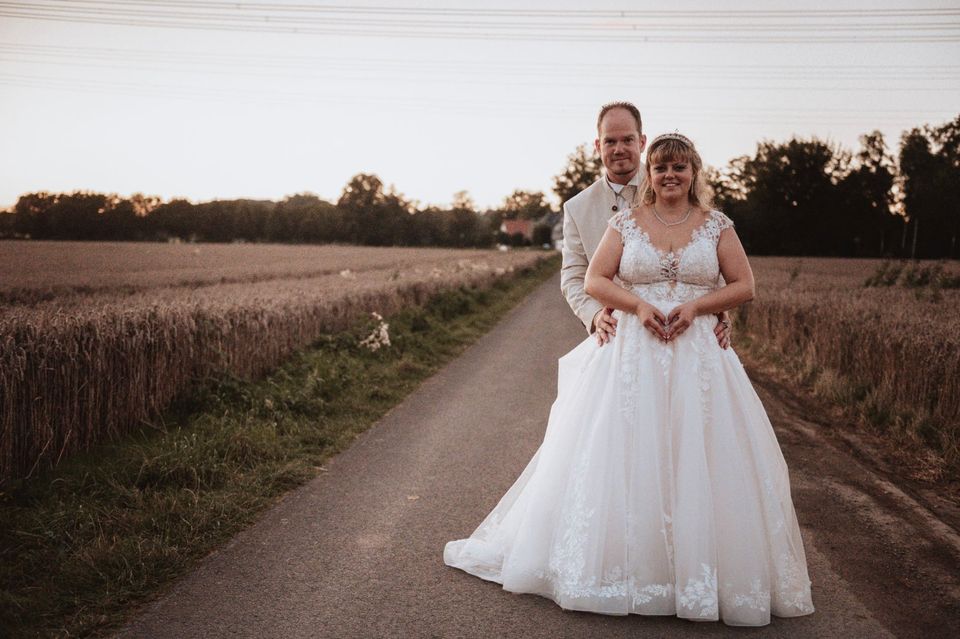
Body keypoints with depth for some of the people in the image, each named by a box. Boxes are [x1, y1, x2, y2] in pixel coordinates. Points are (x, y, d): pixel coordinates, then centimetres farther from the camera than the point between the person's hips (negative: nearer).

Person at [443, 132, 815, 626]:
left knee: (698, 458, -1)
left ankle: (699, 568, 14)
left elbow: (744, 286, 5)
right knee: (624, 456, 0)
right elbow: (594, 281, 2)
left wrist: (695, 306, -11)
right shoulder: (625, 222, 6)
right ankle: (622, 563, 13)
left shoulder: (717, 225, 7)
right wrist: (638, 305, -14)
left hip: (698, 357, 0)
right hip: (632, 355, 0)